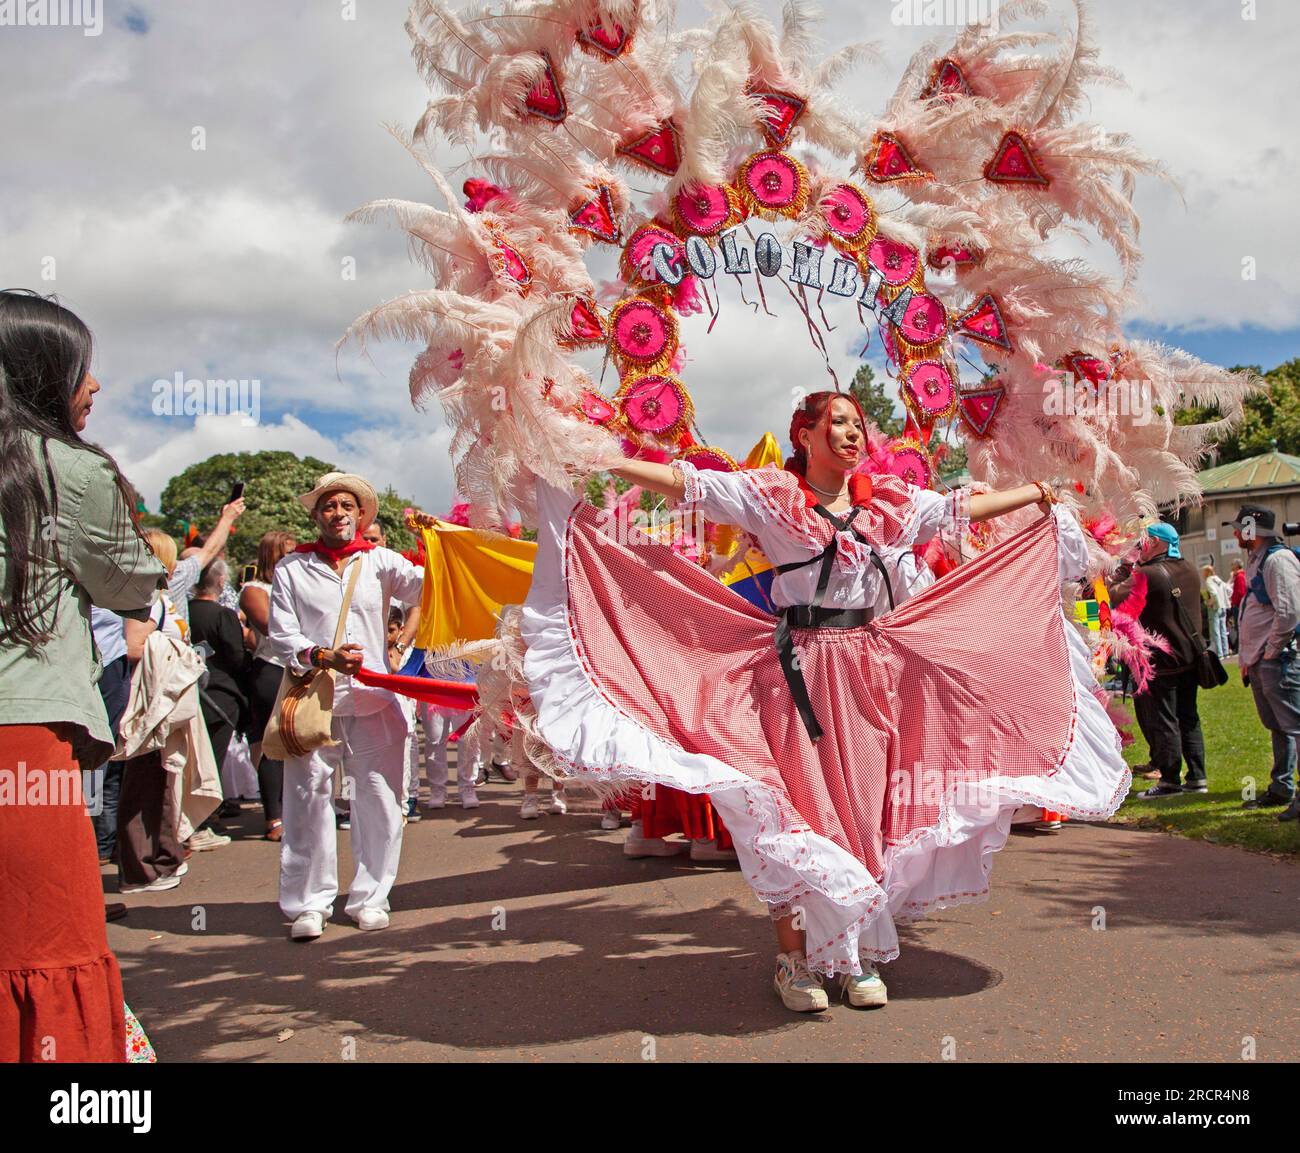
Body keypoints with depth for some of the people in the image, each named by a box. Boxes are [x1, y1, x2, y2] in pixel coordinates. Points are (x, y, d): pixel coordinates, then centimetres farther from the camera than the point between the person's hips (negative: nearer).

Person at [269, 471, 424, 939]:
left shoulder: (380, 562, 10)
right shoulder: (292, 568, 9)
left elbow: (424, 589, -5)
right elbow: (281, 636, 4)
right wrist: (323, 656, -12)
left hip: (374, 700, 1)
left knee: (379, 800, 2)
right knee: (309, 800, -2)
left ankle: (370, 897, 15)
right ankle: (309, 903, 9)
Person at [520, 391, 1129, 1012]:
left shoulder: (889, 500, 12)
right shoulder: (769, 493, -1)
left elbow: (965, 506, 23)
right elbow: (681, 482, -7)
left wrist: (1036, 492, 29)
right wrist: (597, 462, -14)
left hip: (871, 671, 4)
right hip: (798, 672, -4)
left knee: (868, 811, 6)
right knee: (799, 810, -2)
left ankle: (860, 957, 18)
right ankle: (794, 959, 9)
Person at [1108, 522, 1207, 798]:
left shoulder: (1148, 575, -19)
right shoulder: (1190, 570, 6)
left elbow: (1115, 596, -15)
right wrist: (1140, 567, 14)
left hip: (1161, 660, -8)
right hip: (1190, 658, 8)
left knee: (1163, 722, 1)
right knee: (1188, 718, 14)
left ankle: (1170, 780, 4)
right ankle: (1197, 778, 17)